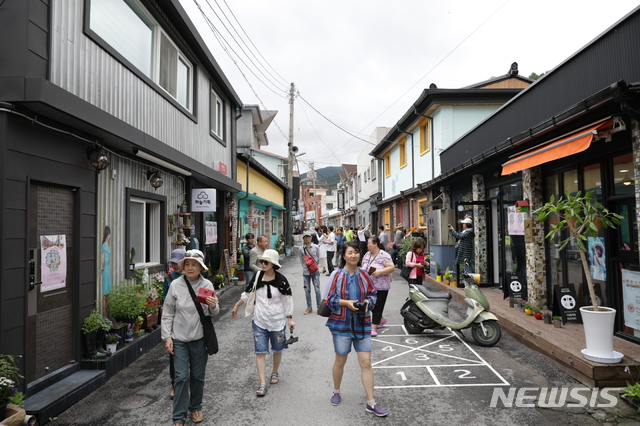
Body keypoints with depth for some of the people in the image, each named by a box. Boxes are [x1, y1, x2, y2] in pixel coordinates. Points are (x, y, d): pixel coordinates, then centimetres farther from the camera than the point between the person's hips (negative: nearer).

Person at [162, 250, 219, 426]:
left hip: (199, 338, 1)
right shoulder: (175, 285, -7)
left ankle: (196, 407, 34)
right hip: (179, 338, -1)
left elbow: (214, 312, 5)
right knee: (181, 377, 0)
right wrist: (167, 337, -3)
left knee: (198, 376, 13)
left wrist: (213, 306, -18)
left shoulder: (207, 285, -4)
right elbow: (167, 313, 0)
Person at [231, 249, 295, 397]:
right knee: (260, 352, -2)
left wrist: (290, 319, -4)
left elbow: (287, 300, -5)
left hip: (277, 321, -2)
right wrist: (236, 306, 18)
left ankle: (275, 373, 41)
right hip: (259, 321, 2)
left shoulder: (281, 280, -12)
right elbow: (247, 293, 11)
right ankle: (262, 384, 4)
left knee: (277, 350, 16)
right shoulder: (257, 277, -3)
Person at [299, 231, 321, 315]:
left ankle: (319, 307, 13)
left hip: (315, 271, -1)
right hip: (306, 272, 1)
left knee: (317, 289, 0)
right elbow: (301, 261, 8)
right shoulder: (301, 249, -1)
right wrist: (306, 267, 3)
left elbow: (318, 259, 6)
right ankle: (309, 308, 19)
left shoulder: (316, 247, -2)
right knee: (307, 290, 7)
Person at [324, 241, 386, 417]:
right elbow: (330, 299, -6)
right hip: (341, 324, -2)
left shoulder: (364, 275, -1)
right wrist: (346, 303, -19)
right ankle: (336, 392, 39)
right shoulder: (337, 275, -9)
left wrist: (367, 302, -12)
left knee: (366, 362, 1)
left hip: (362, 324, 2)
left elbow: (372, 294, 8)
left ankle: (371, 403, 13)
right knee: (340, 361, 14)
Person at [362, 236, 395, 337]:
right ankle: (382, 319, 37)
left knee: (377, 307, -2)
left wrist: (379, 272, -25)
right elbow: (363, 267, 21)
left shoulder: (383, 255, -12)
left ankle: (374, 328, 4)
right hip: (368, 286, 7)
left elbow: (392, 268, -17)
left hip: (381, 287, -7)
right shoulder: (366, 255, 10)